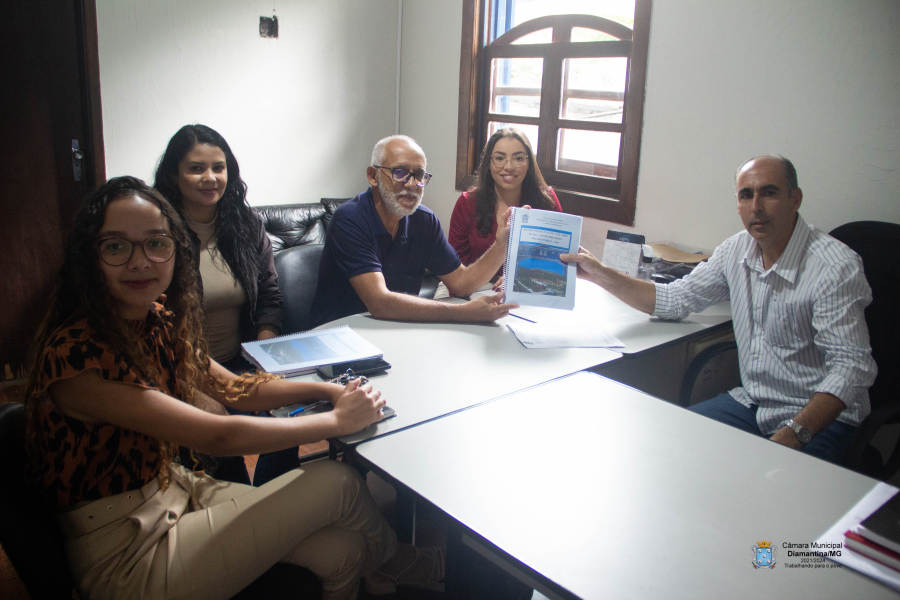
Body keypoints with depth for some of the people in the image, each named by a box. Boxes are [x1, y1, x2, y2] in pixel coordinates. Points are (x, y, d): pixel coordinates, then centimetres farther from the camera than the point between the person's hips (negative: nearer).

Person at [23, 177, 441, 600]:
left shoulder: (161, 321, -2)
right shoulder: (74, 356, -27)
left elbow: (236, 389, 6)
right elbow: (217, 437, -28)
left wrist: (327, 389, -8)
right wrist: (338, 420, -20)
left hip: (176, 487, 7)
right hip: (126, 560, -7)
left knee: (341, 551, -7)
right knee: (337, 483, -10)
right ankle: (389, 555, 21)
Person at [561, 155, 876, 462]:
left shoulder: (837, 267, -18)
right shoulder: (737, 250, 2)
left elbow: (850, 366, -21)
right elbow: (675, 299, 7)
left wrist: (794, 434, -33)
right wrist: (600, 274, -3)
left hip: (818, 416, -5)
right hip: (750, 403, 6)